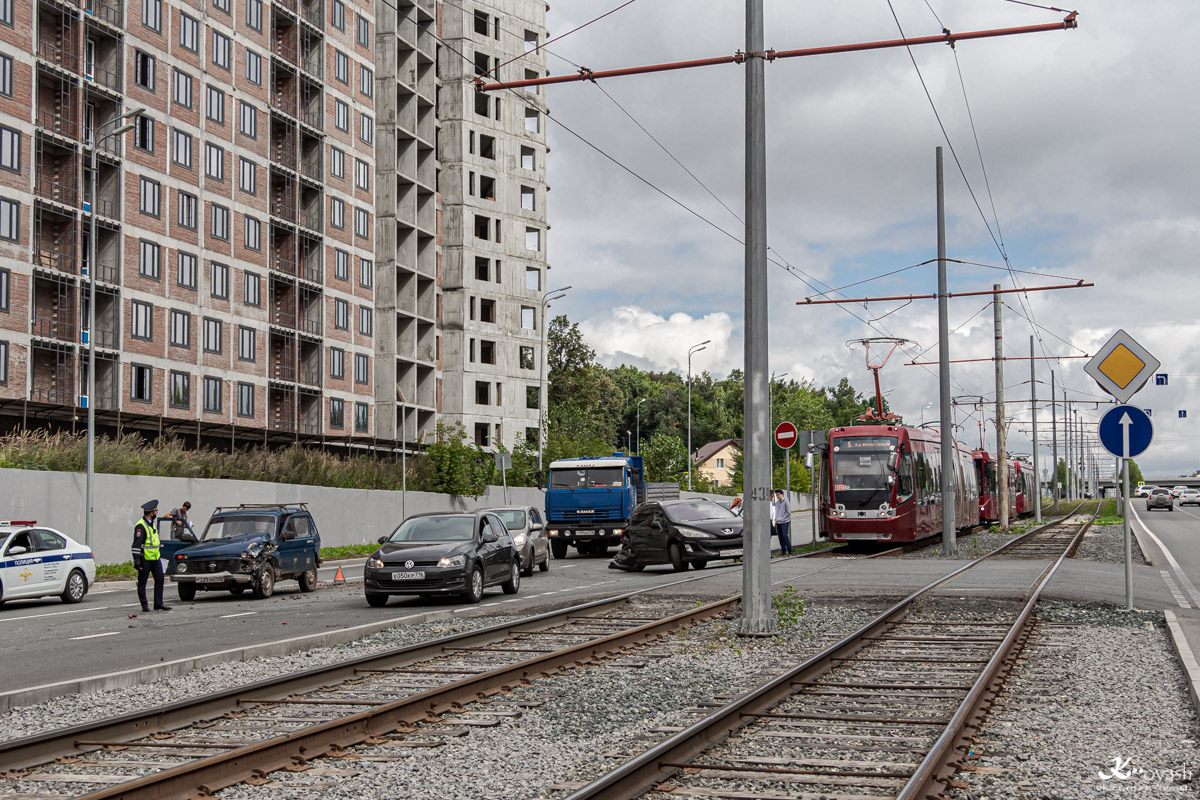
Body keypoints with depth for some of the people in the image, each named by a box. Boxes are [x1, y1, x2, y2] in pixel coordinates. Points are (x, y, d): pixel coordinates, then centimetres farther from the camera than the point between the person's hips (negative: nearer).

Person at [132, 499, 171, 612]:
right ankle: (144, 605, 9)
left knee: (159, 579, 4)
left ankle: (158, 604, 8)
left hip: (155, 558, 8)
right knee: (142, 582, 3)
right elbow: (136, 544, -18)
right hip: (145, 559, -8)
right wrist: (136, 560, -22)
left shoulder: (152, 524, 14)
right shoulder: (140, 526, -15)